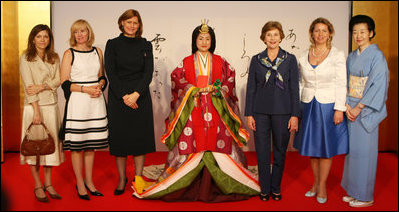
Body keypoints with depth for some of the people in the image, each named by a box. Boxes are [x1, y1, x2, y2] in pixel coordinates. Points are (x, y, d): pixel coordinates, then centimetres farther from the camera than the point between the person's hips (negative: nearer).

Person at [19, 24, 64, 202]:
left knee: (51, 142, 6)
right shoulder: (26, 58, -2)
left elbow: (58, 80, 3)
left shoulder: (54, 58, 11)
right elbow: (28, 85, -9)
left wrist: (41, 86, -15)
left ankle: (48, 184, 16)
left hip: (51, 105, 4)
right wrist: (36, 110, -15)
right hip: (33, 105, -4)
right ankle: (38, 186, 9)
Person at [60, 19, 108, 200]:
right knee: (77, 144, 1)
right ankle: (80, 184, 14)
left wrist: (99, 86, -4)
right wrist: (85, 89, -15)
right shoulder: (69, 53, -1)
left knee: (91, 144, 10)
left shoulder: (97, 51, 11)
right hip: (77, 102, -4)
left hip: (96, 102, 4)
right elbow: (64, 83, -5)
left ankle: (89, 181, 22)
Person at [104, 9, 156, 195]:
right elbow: (110, 72, -2)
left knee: (141, 135, 1)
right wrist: (124, 96, -12)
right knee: (119, 136, 2)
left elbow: (148, 72, -1)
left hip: (140, 95, 1)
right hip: (118, 96, -1)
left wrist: (136, 94, -14)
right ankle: (122, 179, 14)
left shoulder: (145, 45, 8)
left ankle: (138, 178, 12)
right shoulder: (112, 44, 5)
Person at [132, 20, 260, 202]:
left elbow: (230, 78, 10)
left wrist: (218, 89, -6)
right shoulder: (186, 62, 11)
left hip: (216, 110, 1)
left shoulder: (220, 62, 13)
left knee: (218, 144, -4)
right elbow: (176, 79, 6)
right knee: (191, 145, -6)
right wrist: (191, 90, -8)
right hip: (192, 109, 0)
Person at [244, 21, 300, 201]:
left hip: (282, 112, 0)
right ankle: (265, 189, 21)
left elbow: (294, 89, 1)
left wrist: (295, 115, -5)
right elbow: (250, 88, 5)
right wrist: (249, 114, 0)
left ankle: (276, 188, 25)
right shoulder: (256, 60, 5)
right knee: (262, 152, 5)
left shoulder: (290, 59, 3)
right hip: (261, 112, 1)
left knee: (280, 152, 8)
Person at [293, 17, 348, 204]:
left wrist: (339, 109, -14)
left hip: (328, 106, -3)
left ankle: (322, 186, 20)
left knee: (326, 147, 5)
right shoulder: (304, 57, 7)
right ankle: (316, 183, 28)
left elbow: (341, 84, -7)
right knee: (311, 146, 11)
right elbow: (301, 84, 10)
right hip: (308, 106, 4)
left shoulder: (337, 55, -4)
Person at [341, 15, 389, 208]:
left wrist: (359, 107, -16)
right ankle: (354, 191, 24)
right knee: (352, 149, 11)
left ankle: (365, 197, 13)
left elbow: (378, 85, -15)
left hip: (367, 111, -7)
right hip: (352, 109, 7)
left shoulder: (377, 56, -9)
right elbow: (346, 83, 10)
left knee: (364, 151, -1)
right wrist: (347, 105, -4)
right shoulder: (351, 56, 12)